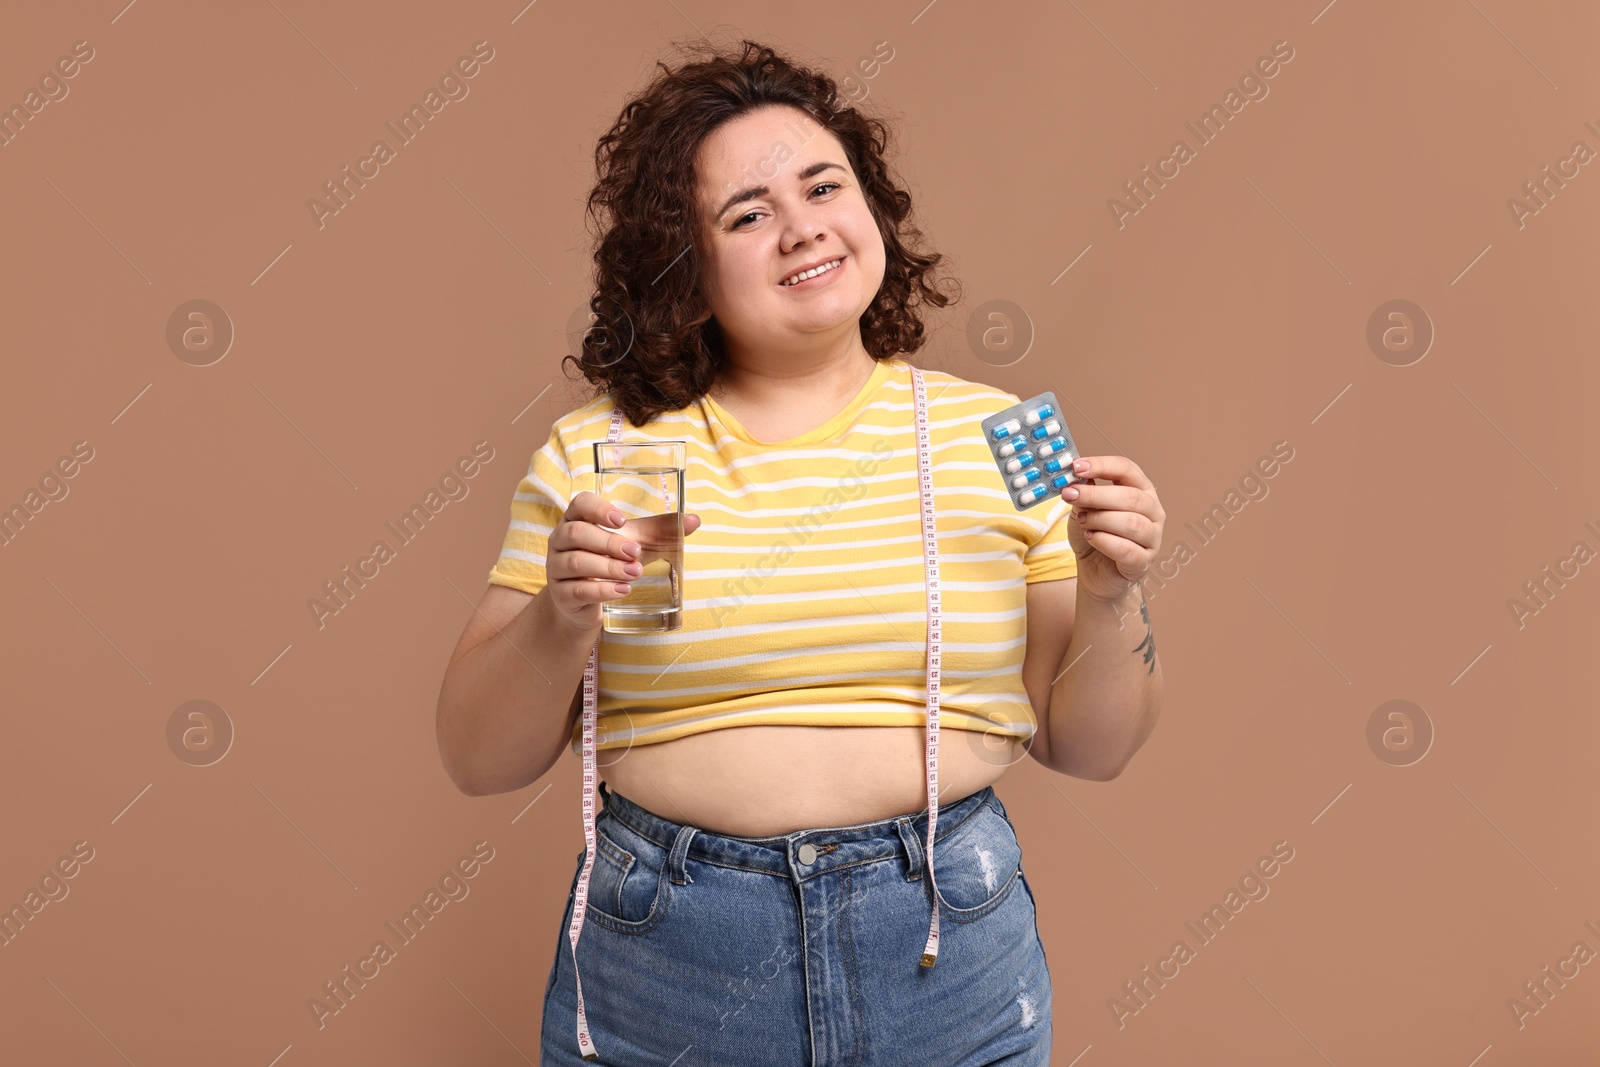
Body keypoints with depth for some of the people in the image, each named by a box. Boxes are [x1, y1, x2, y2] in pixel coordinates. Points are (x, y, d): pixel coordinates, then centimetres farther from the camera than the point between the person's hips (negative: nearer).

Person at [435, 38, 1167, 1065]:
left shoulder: (994, 438, -1)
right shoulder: (595, 452, -3)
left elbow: (1090, 747, 3)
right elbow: (479, 760, -1)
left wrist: (1111, 597, -14)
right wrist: (559, 621, -19)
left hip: (949, 955, 1)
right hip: (658, 965, 0)